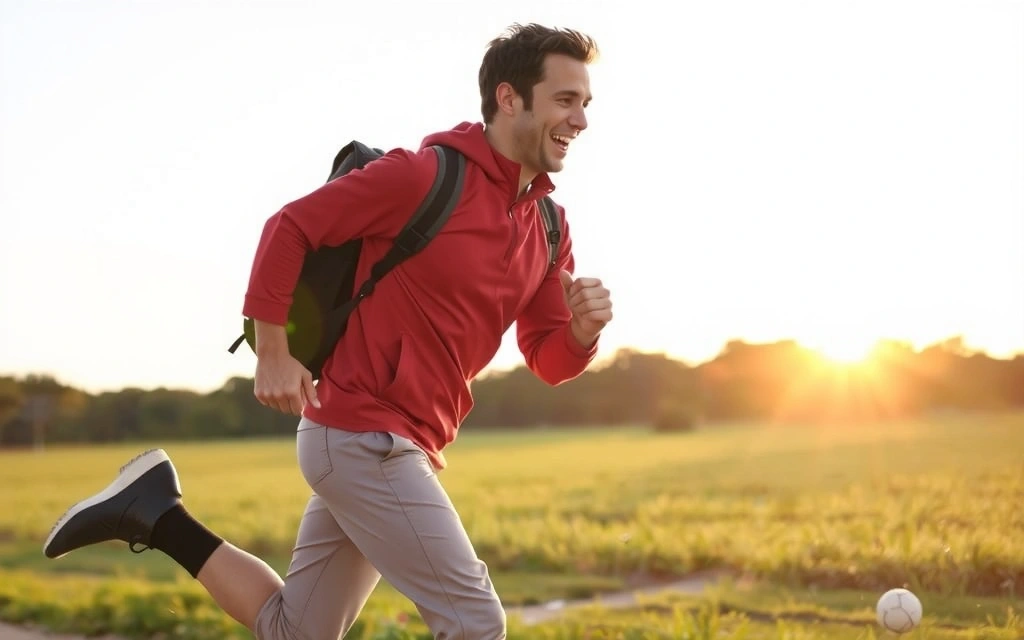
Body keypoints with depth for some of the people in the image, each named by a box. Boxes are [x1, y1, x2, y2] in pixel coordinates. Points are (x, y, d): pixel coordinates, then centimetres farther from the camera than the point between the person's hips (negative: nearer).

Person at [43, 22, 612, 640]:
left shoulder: (549, 226, 9)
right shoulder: (426, 174, -13)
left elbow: (549, 360, 12)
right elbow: (289, 227, -9)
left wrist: (584, 329, -10)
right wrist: (273, 352, -12)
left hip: (391, 447, 9)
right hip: (364, 437, -9)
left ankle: (158, 514, 22)